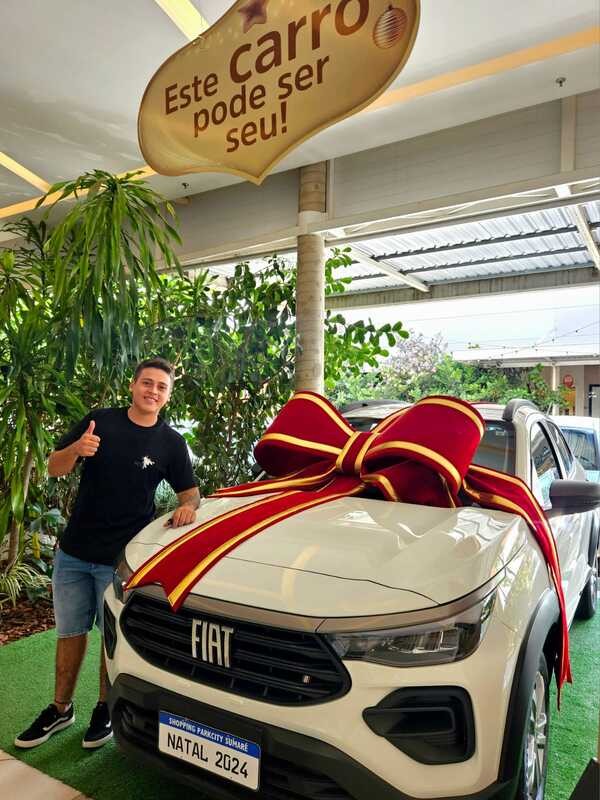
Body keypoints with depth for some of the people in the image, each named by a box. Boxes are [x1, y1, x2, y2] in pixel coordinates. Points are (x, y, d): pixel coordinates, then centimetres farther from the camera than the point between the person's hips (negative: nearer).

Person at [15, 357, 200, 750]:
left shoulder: (171, 442, -3)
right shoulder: (101, 420, -1)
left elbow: (190, 491, 4)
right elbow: (54, 468, 0)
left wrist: (188, 507, -20)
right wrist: (76, 449, -23)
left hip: (121, 558, -2)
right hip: (73, 551, 2)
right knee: (70, 633, 16)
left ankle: (105, 710, 33)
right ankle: (60, 709, 36)